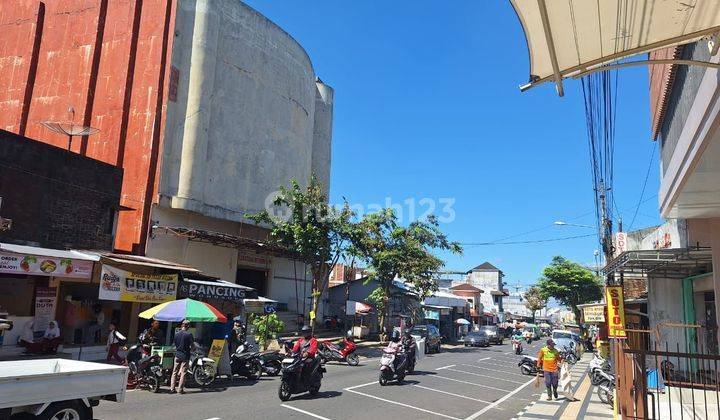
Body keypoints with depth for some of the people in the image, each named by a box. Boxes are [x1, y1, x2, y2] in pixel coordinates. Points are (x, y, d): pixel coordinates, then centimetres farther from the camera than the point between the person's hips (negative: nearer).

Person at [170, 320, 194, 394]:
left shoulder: (177, 334, 1)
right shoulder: (189, 334, -11)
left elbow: (174, 344, 10)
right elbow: (192, 345, -6)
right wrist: (190, 349, 15)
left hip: (177, 355, 4)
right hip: (185, 356, -4)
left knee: (175, 372, 11)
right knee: (183, 373, 1)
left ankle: (172, 388, 11)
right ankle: (180, 389, 2)